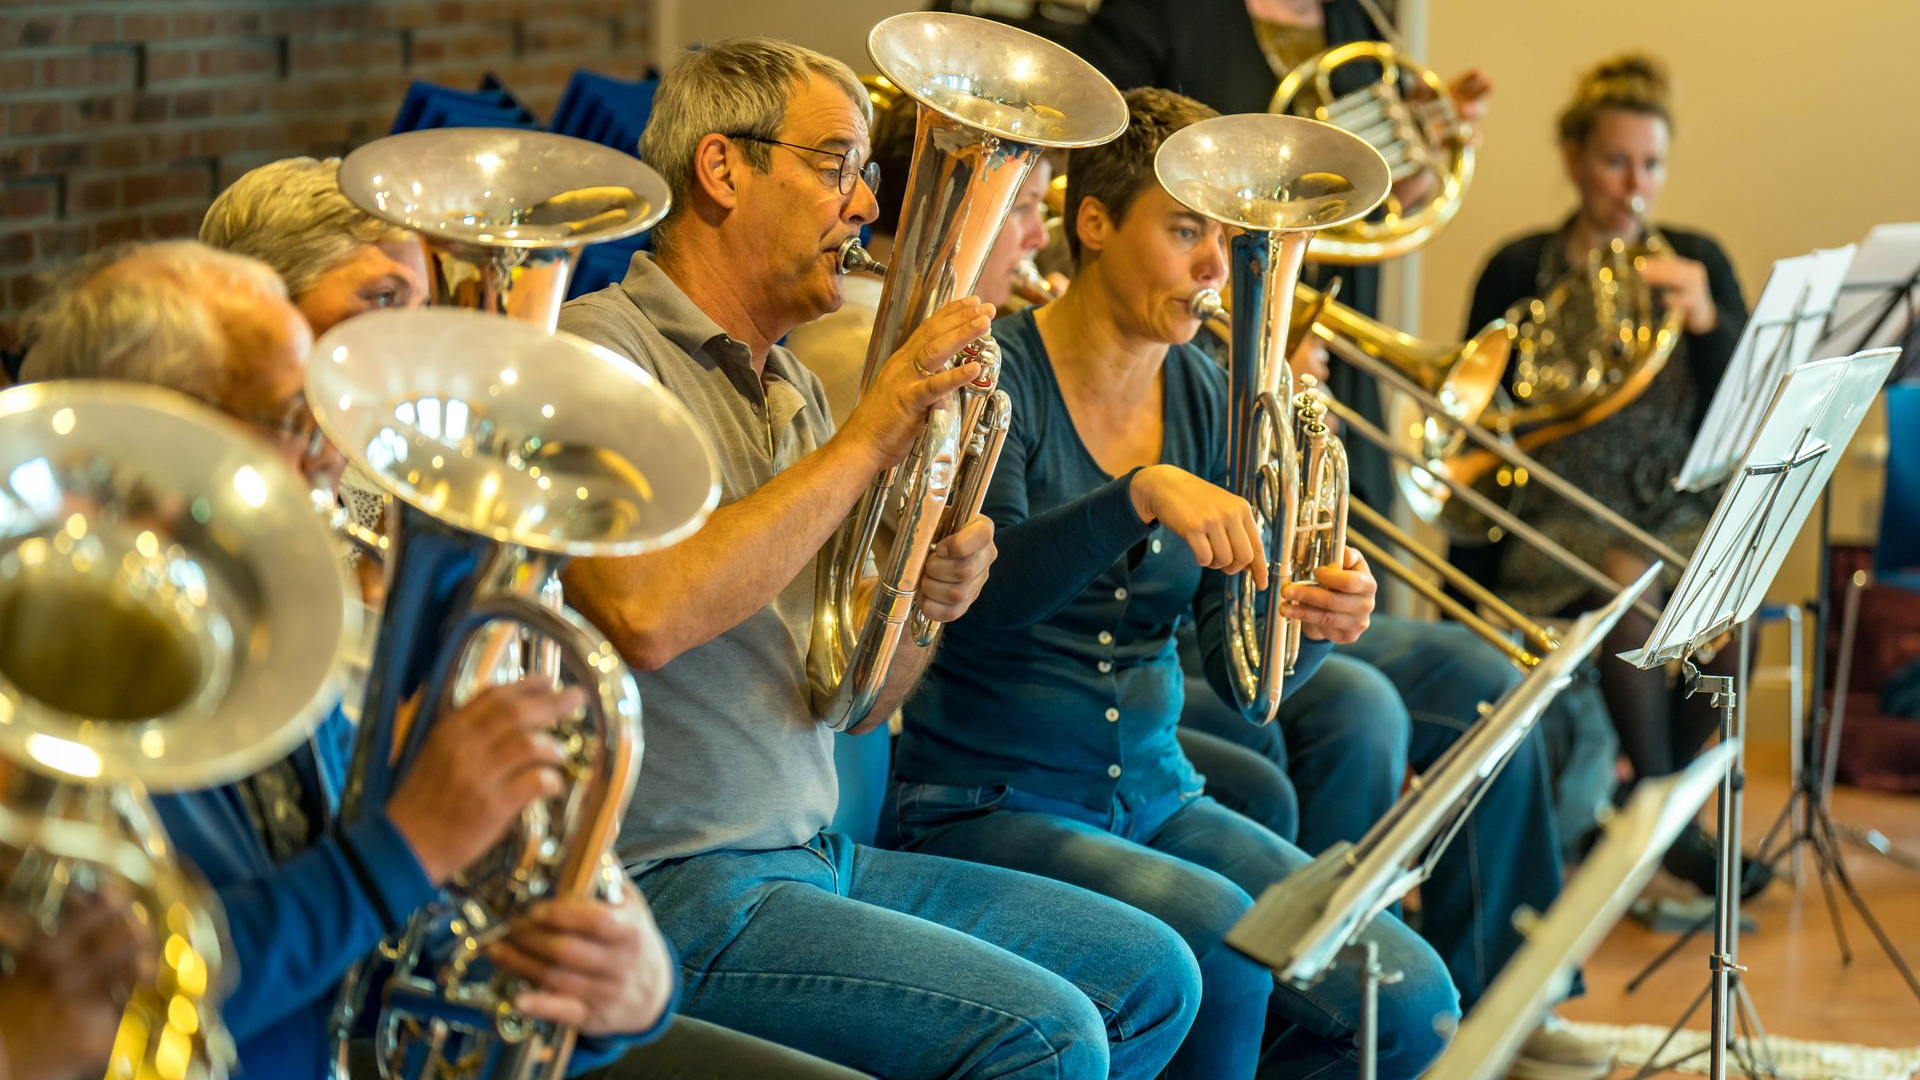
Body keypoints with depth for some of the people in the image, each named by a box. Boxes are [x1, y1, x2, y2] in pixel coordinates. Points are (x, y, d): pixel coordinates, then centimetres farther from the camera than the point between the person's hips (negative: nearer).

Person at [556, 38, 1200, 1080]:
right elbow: (647, 615, -30)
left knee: (1150, 975, 7)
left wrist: (925, 603, -5)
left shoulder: (792, 386, 16)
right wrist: (867, 440, -21)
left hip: (813, 857, 9)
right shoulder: (597, 349, -11)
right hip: (672, 882, -9)